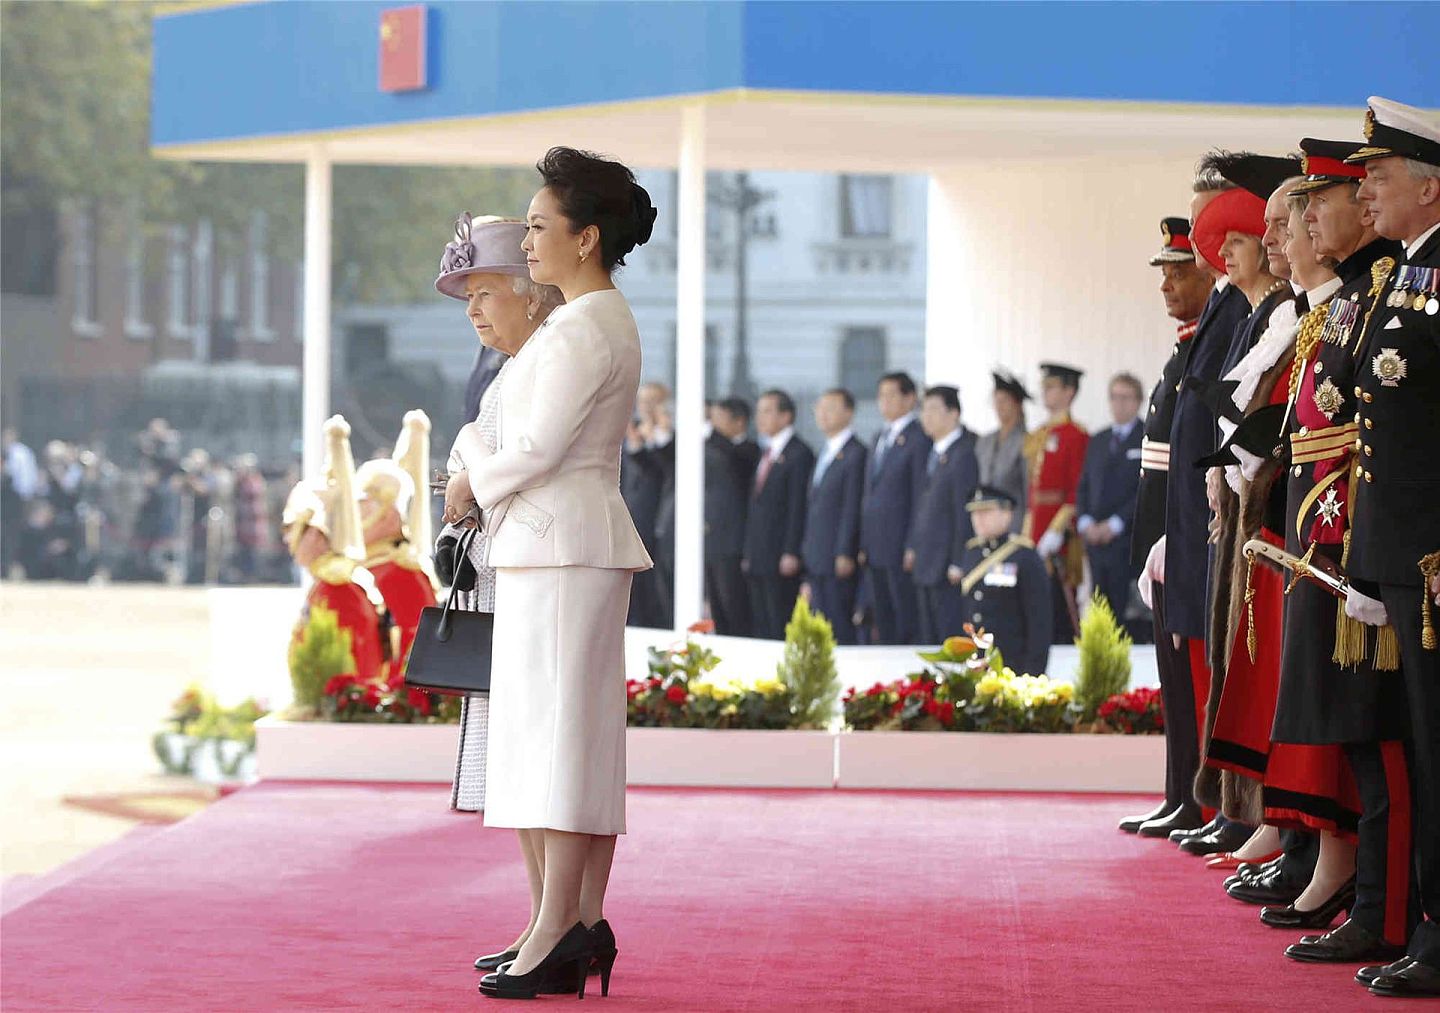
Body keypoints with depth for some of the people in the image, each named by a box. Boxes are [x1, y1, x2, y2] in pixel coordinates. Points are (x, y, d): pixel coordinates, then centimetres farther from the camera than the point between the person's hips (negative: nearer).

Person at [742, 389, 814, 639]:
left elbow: (799, 506, -13)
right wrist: (749, 552, 16)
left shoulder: (800, 454, -8)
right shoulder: (767, 455, 19)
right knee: (759, 626, 7)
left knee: (781, 627, -8)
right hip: (757, 560, 9)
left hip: (781, 561, -9)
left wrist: (791, 553, -18)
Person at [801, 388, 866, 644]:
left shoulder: (856, 454, -9)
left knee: (841, 629, -8)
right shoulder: (825, 453, 19)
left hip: (839, 562, -9)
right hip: (816, 561, 9)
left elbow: (853, 508, -14)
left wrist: (845, 554, -18)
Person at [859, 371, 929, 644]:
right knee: (884, 623, 10)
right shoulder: (881, 438, 18)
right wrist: (864, 544, 14)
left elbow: (921, 496, -13)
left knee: (908, 624, -6)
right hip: (876, 549, 8)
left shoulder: (919, 438, -9)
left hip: (902, 549, -8)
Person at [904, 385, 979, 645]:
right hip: (926, 565, 9)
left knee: (951, 639, -8)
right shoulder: (933, 455, 15)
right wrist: (912, 547, 16)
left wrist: (958, 564, -17)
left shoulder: (962, 457, -13)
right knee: (929, 639, 11)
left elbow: (965, 513, -15)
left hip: (947, 568, -9)